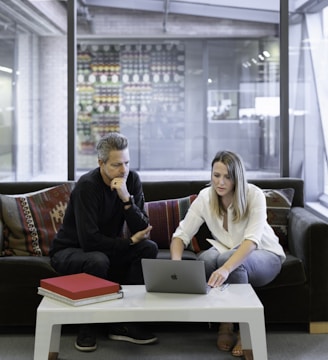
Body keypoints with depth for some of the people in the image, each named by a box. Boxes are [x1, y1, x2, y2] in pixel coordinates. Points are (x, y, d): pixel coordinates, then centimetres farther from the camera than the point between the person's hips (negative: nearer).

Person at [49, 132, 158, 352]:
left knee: (149, 248, -18)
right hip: (70, 250, -5)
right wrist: (130, 241, -21)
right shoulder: (87, 186, -25)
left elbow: (143, 230, -16)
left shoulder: (132, 180, -9)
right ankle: (87, 326, -12)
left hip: (108, 248, 5)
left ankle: (123, 322, -9)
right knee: (98, 260, -36)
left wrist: (127, 199, -31)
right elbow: (90, 240, -31)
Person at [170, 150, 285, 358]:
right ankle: (225, 324, -14)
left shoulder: (254, 195, -23)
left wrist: (226, 268, -52)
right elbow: (181, 234, -14)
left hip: (264, 256, -3)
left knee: (228, 259, -36)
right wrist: (176, 263, -36)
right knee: (207, 258, -32)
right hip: (228, 253, 3)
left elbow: (252, 240, -35)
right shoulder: (205, 197, -12)